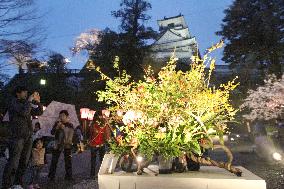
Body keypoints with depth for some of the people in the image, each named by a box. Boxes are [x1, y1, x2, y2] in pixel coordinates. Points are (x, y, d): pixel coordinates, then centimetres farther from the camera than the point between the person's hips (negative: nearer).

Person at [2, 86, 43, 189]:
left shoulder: (26, 103, 18)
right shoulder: (13, 102, -2)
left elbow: (39, 112, 19)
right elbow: (24, 112, -20)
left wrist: (38, 102, 6)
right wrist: (29, 100, -12)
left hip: (28, 137, 7)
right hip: (17, 136, -7)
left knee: (24, 163, 7)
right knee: (13, 163, -10)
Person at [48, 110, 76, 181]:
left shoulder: (70, 125, 2)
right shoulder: (57, 123, 2)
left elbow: (73, 134, 5)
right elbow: (52, 133, -4)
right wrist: (57, 127, -18)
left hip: (67, 145, 1)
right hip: (57, 144, 0)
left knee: (68, 161, 5)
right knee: (54, 161, 0)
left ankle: (68, 176, 14)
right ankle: (51, 176, 10)